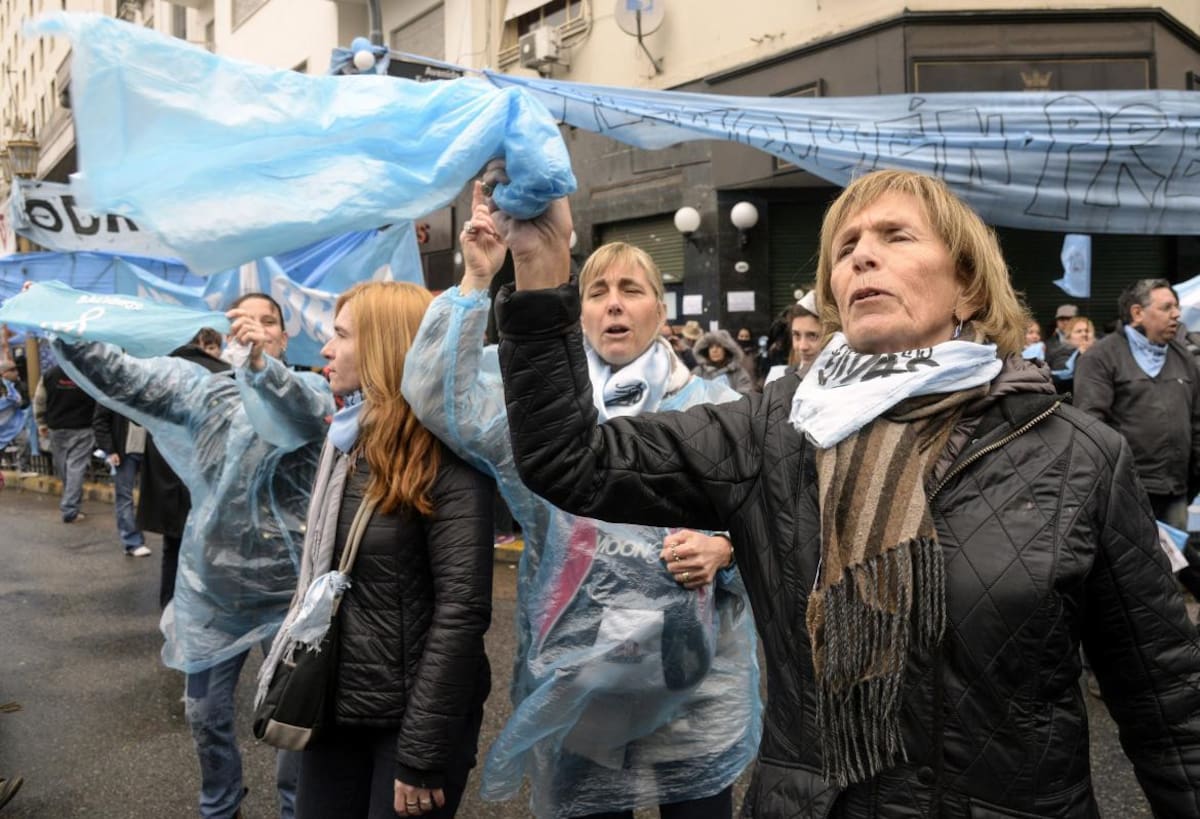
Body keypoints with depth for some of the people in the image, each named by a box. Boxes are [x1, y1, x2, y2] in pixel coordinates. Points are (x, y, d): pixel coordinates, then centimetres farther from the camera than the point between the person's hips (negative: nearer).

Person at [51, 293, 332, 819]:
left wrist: (262, 362, -47)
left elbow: (303, 414, -30)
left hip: (288, 590, -3)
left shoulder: (308, 390, -6)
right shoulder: (202, 388, 3)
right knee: (205, 713, 19)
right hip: (209, 588, 3)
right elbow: (121, 376, -6)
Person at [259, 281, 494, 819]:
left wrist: (423, 752, -20)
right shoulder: (347, 439, 7)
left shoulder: (447, 457, -17)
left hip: (411, 717, -7)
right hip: (334, 705, 7)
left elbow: (462, 609, -20)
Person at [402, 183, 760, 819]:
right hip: (574, 675, 0)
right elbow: (440, 399, -13)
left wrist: (722, 550, -17)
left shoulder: (713, 404, 4)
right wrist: (476, 281, -16)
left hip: (695, 676, 0)